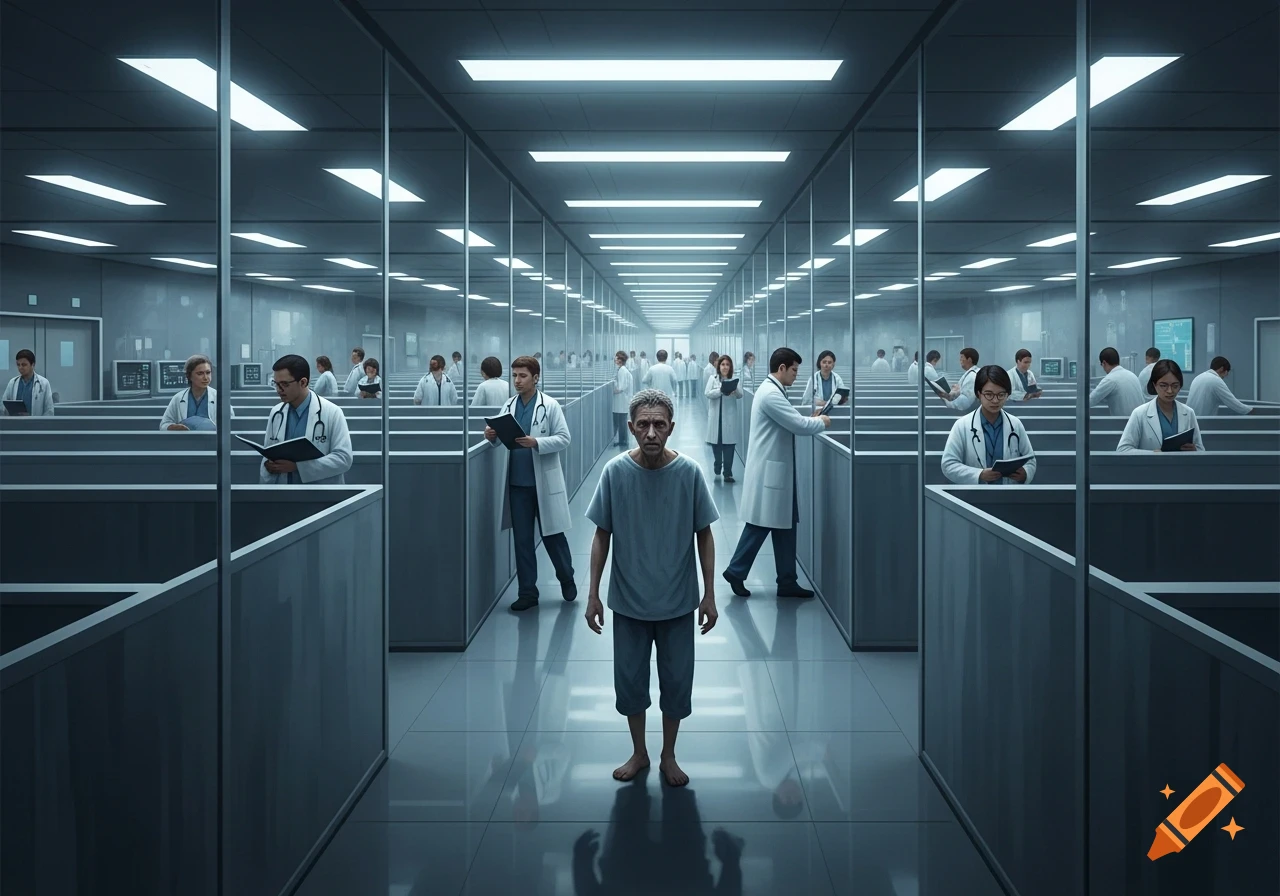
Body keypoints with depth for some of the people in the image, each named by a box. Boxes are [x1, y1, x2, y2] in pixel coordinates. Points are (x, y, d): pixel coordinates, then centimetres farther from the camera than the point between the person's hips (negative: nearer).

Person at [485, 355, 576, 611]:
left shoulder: (550, 405, -8)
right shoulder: (509, 405, 4)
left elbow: (564, 438, -11)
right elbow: (503, 436, 10)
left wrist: (536, 443, -25)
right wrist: (492, 436, -12)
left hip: (544, 482, -4)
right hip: (517, 482, 4)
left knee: (552, 535, 8)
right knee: (522, 539, 8)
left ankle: (567, 579, 31)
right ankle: (527, 591, 17)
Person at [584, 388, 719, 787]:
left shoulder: (689, 472, -12)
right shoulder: (615, 471, -11)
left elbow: (704, 535, -3)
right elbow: (602, 536, -2)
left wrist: (709, 594, -4)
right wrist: (593, 594, -3)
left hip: (678, 601, 0)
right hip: (628, 601, 0)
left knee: (676, 681, 10)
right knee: (628, 680, 11)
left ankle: (668, 756, 31)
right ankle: (638, 753, 32)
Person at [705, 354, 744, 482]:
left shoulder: (735, 380, 4)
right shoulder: (713, 379, 5)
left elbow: (740, 395, -8)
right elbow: (708, 394, -9)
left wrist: (734, 390, -31)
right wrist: (721, 390, -25)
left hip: (730, 417, -1)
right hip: (716, 417, 1)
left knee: (729, 445, -6)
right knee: (716, 443, 8)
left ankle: (728, 472, -5)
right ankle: (717, 469, 28)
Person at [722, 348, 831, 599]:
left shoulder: (773, 391, 14)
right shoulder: (771, 394, -20)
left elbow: (790, 423, 18)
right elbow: (798, 426, -21)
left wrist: (811, 420, 5)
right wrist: (822, 422, -4)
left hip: (777, 469, 10)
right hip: (769, 470, -10)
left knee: (784, 526, 10)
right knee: (760, 525, -1)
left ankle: (787, 582, 13)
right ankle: (735, 572, 12)